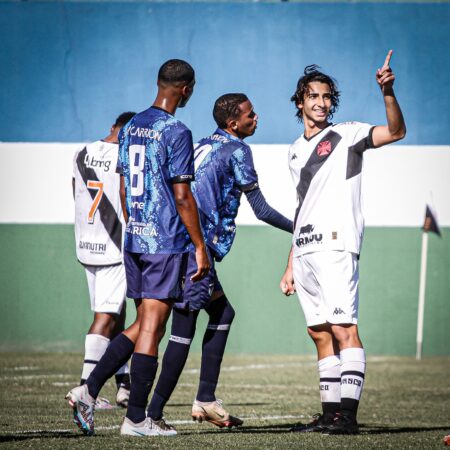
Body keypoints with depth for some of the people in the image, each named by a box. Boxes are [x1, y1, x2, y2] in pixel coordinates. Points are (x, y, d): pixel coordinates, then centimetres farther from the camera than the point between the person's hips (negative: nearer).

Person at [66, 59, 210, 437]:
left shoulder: (130, 128, 12)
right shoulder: (176, 133, -11)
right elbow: (182, 197, -13)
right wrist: (200, 246, -7)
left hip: (134, 240, 7)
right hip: (166, 242, -7)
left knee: (144, 325, 14)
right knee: (152, 328, -3)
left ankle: (89, 390, 3)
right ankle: (136, 418, -1)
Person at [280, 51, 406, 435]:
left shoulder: (345, 136, 1)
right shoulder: (297, 151, 21)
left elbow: (395, 132, -15)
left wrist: (388, 92, -32)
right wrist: (290, 267, 21)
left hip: (335, 247, -7)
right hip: (305, 252, 7)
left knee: (343, 328, -14)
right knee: (321, 334, 7)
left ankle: (348, 416, -18)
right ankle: (330, 414, 10)